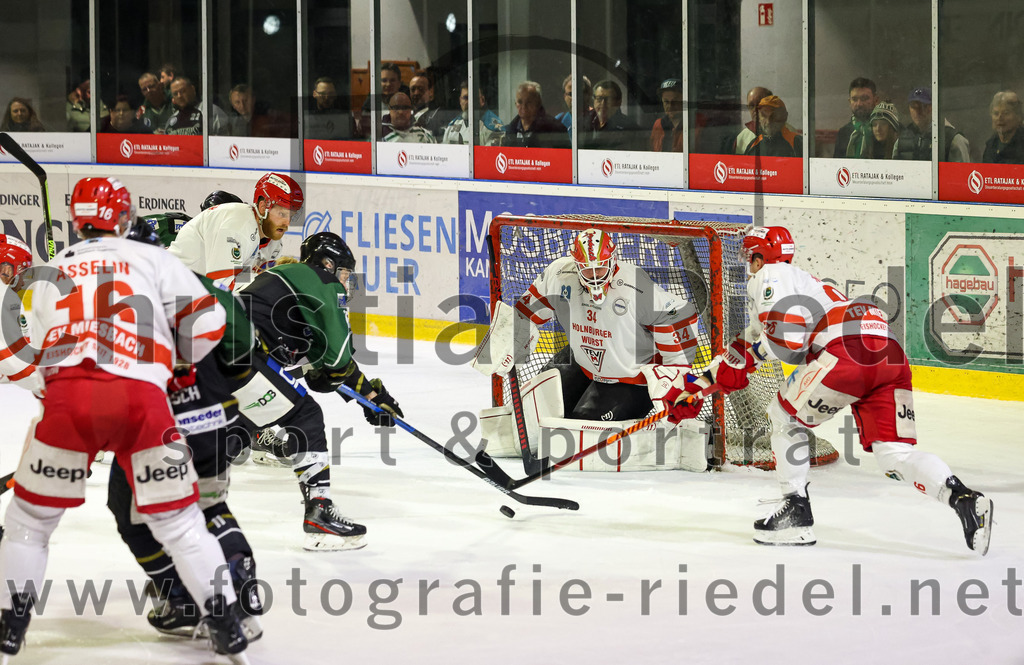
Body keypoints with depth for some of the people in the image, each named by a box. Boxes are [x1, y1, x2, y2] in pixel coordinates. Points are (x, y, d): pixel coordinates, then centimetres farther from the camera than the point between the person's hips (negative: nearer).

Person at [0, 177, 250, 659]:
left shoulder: (50, 272, 22)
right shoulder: (151, 259, 17)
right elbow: (206, 321, 10)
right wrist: (178, 363, 29)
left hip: (68, 396, 1)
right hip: (143, 399, 0)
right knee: (176, 519, 11)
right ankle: (222, 616, 8)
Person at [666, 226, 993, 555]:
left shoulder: (769, 277, 10)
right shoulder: (800, 280, 39)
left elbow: (786, 340, -6)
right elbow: (751, 341, 49)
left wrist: (752, 354, 15)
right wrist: (703, 380, 53)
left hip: (849, 347, -8)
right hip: (891, 352, 8)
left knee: (785, 415, 14)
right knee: (895, 453, 1)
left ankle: (795, 512, 11)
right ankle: (964, 499, -22)